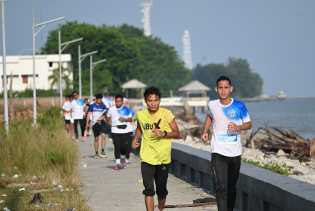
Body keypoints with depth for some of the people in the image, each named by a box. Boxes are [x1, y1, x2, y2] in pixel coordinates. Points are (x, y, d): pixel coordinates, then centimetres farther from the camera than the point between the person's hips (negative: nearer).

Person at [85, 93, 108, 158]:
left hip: (101, 123, 0)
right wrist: (87, 123, 1)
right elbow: (89, 115, 5)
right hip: (94, 123, 0)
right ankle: (96, 153, 16)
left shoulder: (103, 106, 5)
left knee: (103, 135, -21)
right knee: (96, 138, 6)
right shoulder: (92, 106, 3)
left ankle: (103, 151, -20)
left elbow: (105, 114, 3)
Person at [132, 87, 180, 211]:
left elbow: (177, 134, -6)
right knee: (148, 190, -10)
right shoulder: (141, 115, 0)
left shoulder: (166, 114, -9)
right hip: (147, 158, 1)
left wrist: (164, 133, -22)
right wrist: (136, 139, 5)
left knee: (161, 190, 13)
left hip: (163, 159, -1)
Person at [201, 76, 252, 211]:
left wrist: (238, 127, -15)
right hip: (218, 153, -1)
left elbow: (249, 124, 5)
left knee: (231, 187, 15)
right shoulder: (212, 105, 1)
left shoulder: (239, 106, -4)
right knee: (221, 187, -14)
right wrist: (205, 131, 13)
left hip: (235, 152, 1)